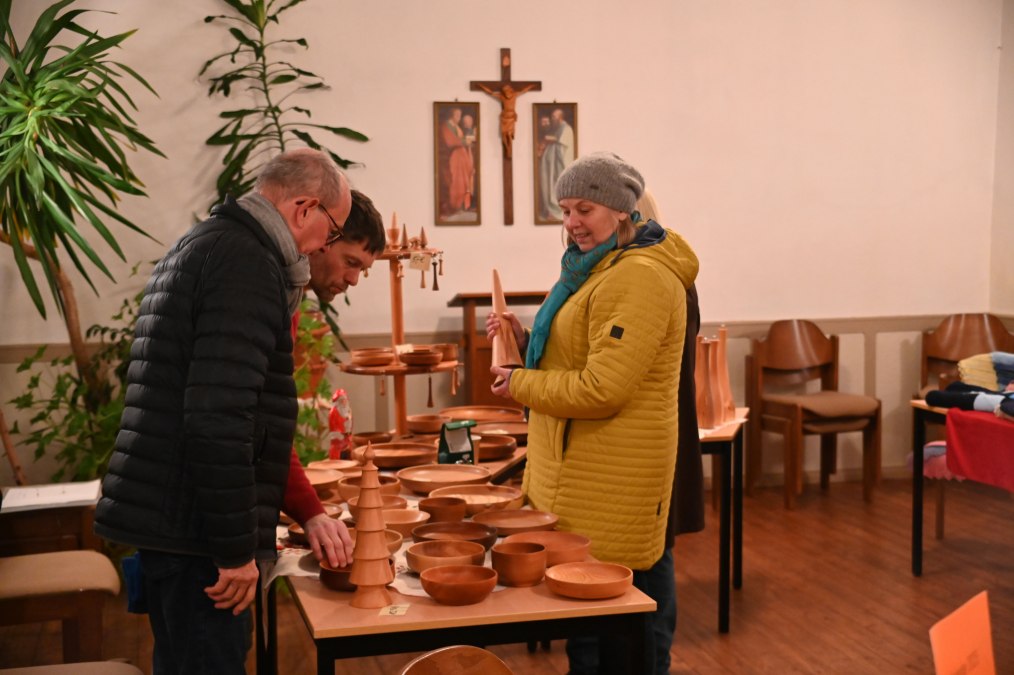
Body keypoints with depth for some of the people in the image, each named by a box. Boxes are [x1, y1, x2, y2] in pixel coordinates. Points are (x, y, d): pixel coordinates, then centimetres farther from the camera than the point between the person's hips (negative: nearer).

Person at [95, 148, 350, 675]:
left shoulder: (203, 243, 17)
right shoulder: (248, 262, -16)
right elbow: (219, 418, -24)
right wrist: (236, 547, -20)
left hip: (161, 512, 10)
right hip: (193, 526, -10)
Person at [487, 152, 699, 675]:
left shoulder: (640, 278, -18)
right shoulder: (595, 268, 15)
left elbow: (601, 389, -22)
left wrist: (520, 385, -10)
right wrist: (525, 340, 6)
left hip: (612, 481, -10)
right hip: (581, 469, 10)